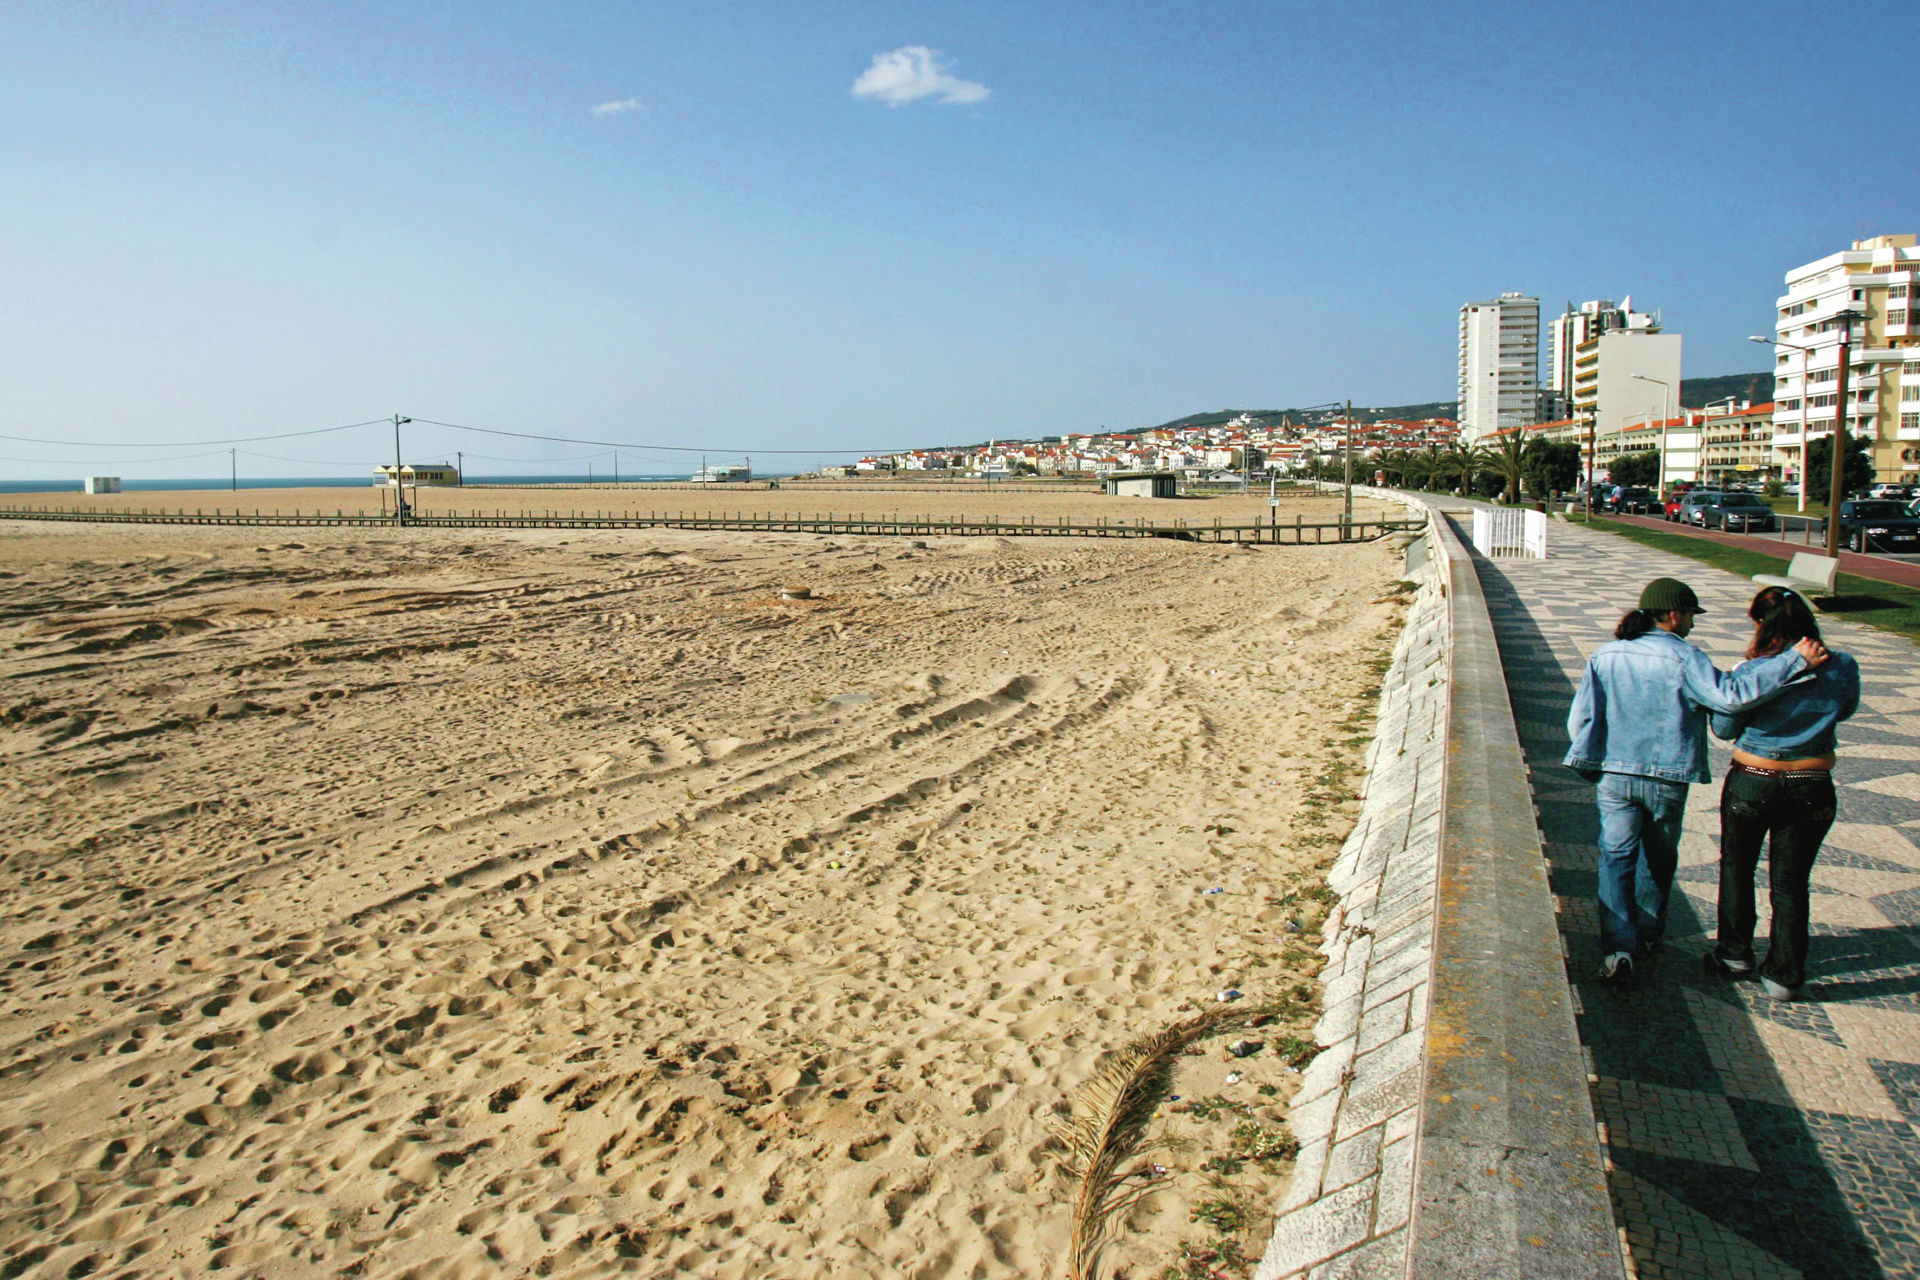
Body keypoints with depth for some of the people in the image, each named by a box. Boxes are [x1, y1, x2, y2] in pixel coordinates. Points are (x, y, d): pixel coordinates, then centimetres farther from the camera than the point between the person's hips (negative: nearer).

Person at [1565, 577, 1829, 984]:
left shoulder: (1605, 656, 0)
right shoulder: (1683, 658, -11)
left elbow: (1580, 718, -1)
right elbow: (1731, 695, -23)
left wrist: (1592, 765, 12)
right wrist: (1794, 659, -20)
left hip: (1614, 778, 2)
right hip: (1666, 781, -2)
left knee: (1616, 858, 4)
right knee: (1657, 860, 19)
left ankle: (1618, 948, -10)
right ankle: (1647, 936, 35)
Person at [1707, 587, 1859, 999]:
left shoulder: (1752, 672, -19)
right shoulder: (1842, 668, -8)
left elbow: (1724, 728, -7)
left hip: (1751, 785, -2)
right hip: (1812, 790, 2)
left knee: (1737, 867, 20)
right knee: (1790, 883, 13)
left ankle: (1735, 953, 29)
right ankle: (1784, 975, 17)